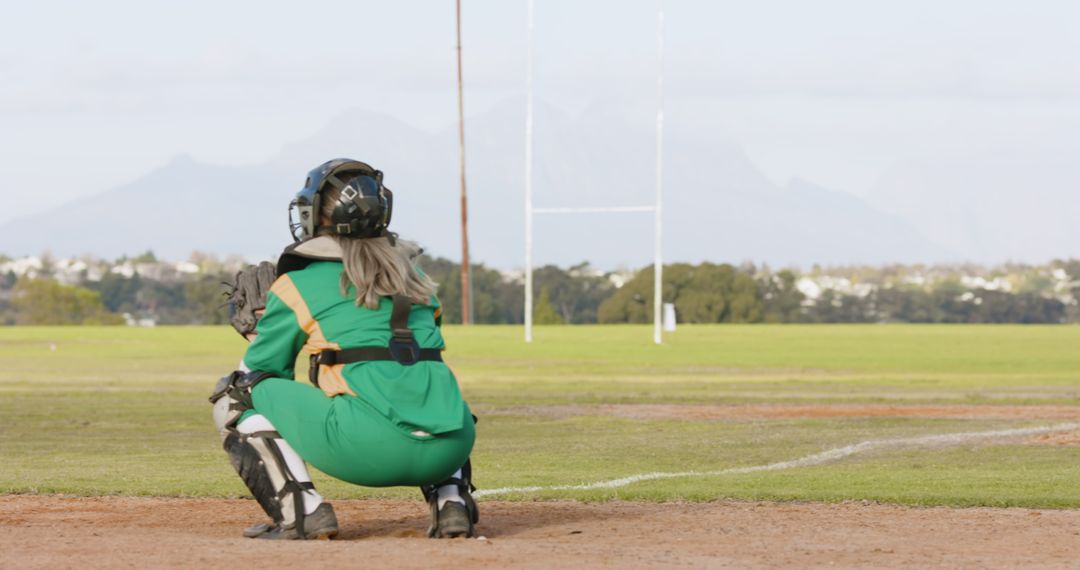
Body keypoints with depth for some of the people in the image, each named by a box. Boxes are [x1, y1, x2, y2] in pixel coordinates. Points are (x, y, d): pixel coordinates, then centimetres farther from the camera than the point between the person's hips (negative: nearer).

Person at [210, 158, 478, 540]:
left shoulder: (297, 284, 8)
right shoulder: (413, 277, 23)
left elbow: (260, 371, 15)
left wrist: (260, 328, 35)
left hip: (365, 450, -5)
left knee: (235, 393, 13)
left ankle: (300, 511, -4)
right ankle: (452, 500, 14)